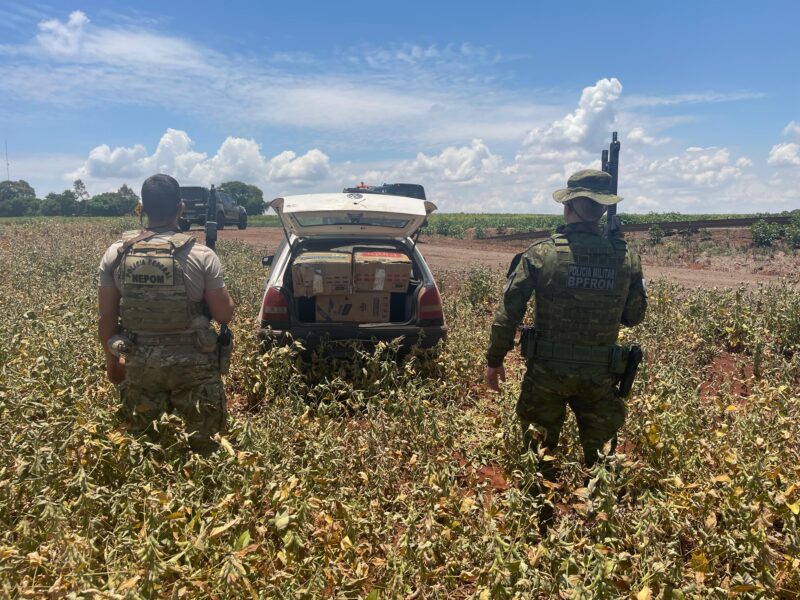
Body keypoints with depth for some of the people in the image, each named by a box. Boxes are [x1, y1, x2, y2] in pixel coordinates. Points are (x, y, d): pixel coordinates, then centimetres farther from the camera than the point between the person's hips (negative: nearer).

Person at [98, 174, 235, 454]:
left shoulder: (116, 254, -3)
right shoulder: (201, 256, -12)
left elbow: (107, 318, 3)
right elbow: (225, 315, -8)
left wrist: (112, 359, 18)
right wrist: (219, 287, 11)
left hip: (139, 363, 3)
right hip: (192, 364, -3)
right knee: (203, 445, 11)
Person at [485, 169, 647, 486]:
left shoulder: (540, 254, -13)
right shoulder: (626, 258, -6)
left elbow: (508, 312, -12)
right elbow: (634, 316, 6)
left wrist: (494, 360, 0)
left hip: (547, 371, -2)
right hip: (600, 375, 2)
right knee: (601, 458, 20)